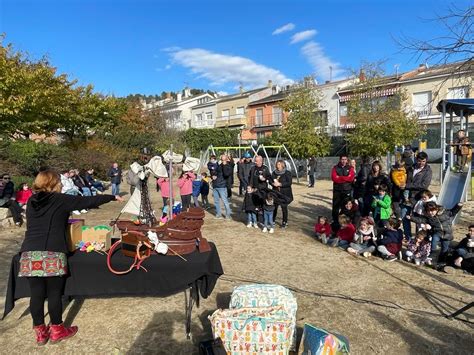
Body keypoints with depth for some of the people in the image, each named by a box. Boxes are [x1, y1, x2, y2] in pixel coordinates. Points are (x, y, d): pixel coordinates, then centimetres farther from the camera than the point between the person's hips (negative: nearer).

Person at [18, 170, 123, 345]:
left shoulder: (31, 202, 15)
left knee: (36, 294, 11)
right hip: (52, 253, -5)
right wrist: (112, 197, 14)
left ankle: (40, 332, 24)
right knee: (54, 293, 6)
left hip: (29, 253, 5)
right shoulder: (61, 200, 0)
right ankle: (57, 330, 19)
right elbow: (88, 201, 4)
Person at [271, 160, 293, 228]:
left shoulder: (287, 173, -6)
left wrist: (280, 184, -20)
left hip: (285, 193, -4)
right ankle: (273, 221, 21)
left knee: (284, 207, 2)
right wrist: (273, 183, -9)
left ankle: (285, 222, 15)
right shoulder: (274, 173, 9)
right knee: (274, 207, 5)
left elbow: (289, 183, -15)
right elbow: (270, 180, 14)